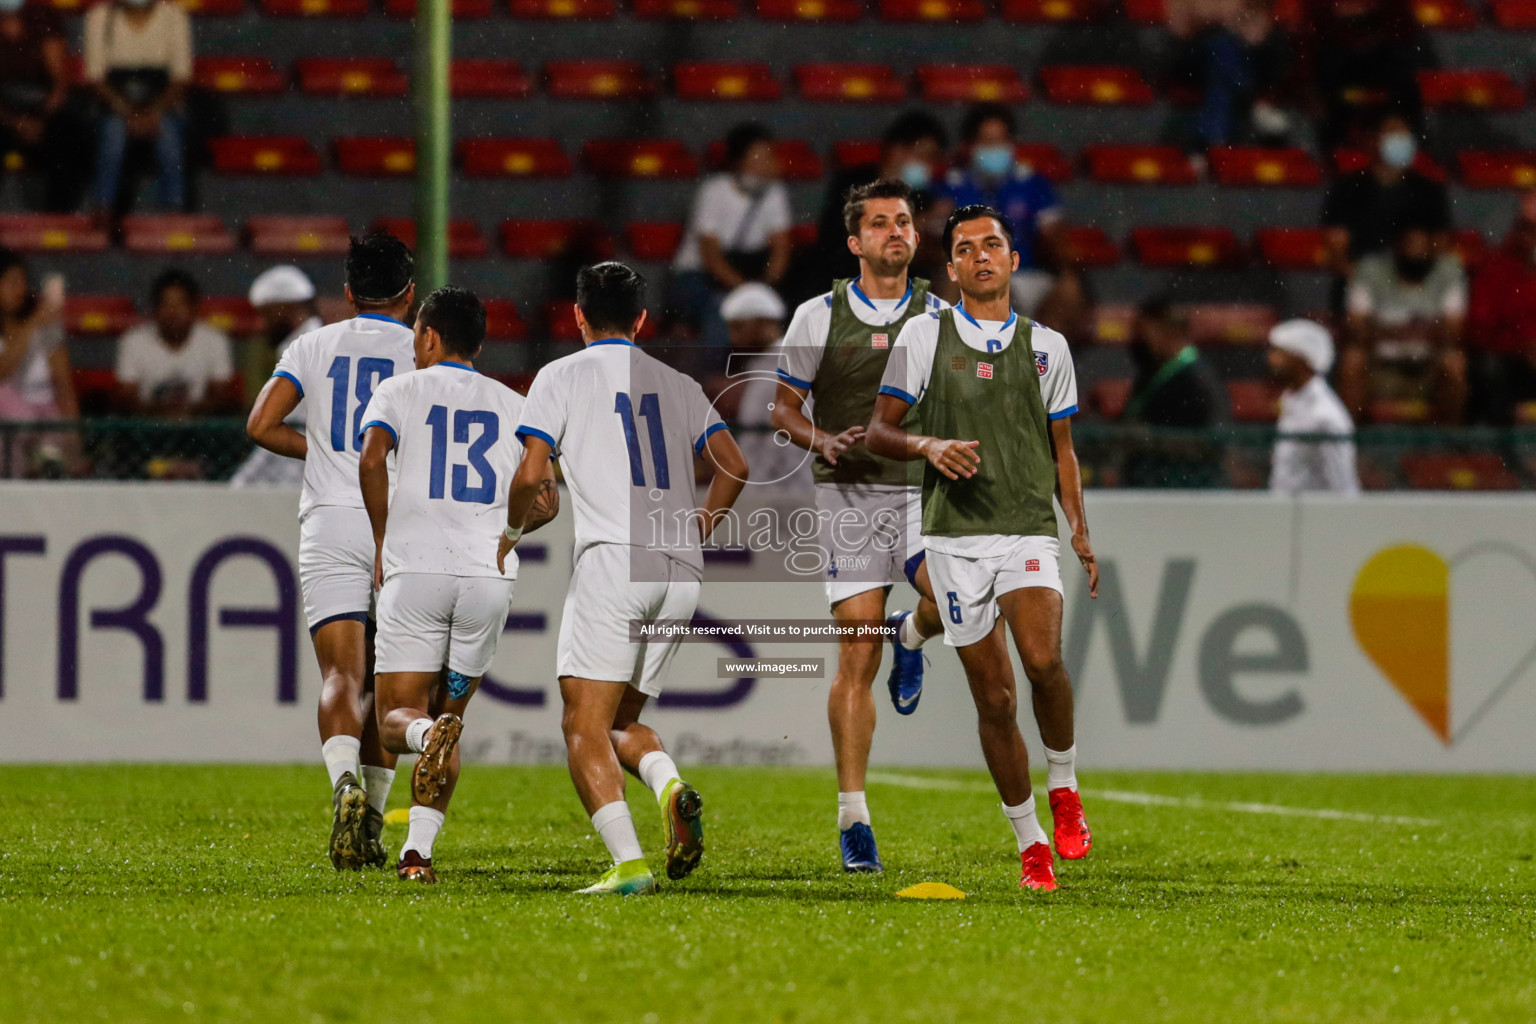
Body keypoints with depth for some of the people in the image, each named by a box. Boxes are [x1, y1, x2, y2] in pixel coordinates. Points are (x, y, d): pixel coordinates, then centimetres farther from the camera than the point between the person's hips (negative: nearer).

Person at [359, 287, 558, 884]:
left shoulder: (398, 392, 7)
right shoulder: (514, 406, 15)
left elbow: (371, 459, -12)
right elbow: (547, 503, 8)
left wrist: (382, 540, 0)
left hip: (414, 572, -3)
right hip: (490, 578, 3)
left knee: (397, 721, 2)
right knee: (449, 714, 15)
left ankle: (428, 735, -34)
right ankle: (418, 851, 3)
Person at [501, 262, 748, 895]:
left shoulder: (562, 376, 8)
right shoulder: (678, 385, 21)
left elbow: (532, 476, -1)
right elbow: (734, 468, 13)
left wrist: (513, 532, 18)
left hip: (613, 559, -5)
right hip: (682, 574, 5)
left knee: (585, 727, -6)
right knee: (621, 721, 17)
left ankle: (629, 863, -24)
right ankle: (669, 785, -15)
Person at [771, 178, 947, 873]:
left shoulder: (940, 317, 7)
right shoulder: (819, 316, 2)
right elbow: (782, 408, 6)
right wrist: (823, 440, -13)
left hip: (922, 490, 1)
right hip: (849, 495, -1)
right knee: (857, 659, -5)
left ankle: (913, 638, 11)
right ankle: (853, 818, 2)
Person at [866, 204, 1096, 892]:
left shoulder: (1046, 346, 11)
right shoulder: (923, 336, 5)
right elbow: (878, 431, 6)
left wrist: (1080, 531, 8)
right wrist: (927, 445, -15)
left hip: (1029, 532, 0)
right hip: (955, 535, 0)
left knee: (1042, 658, -26)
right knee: (993, 697, -1)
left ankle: (1063, 785, -2)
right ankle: (1029, 843, 12)